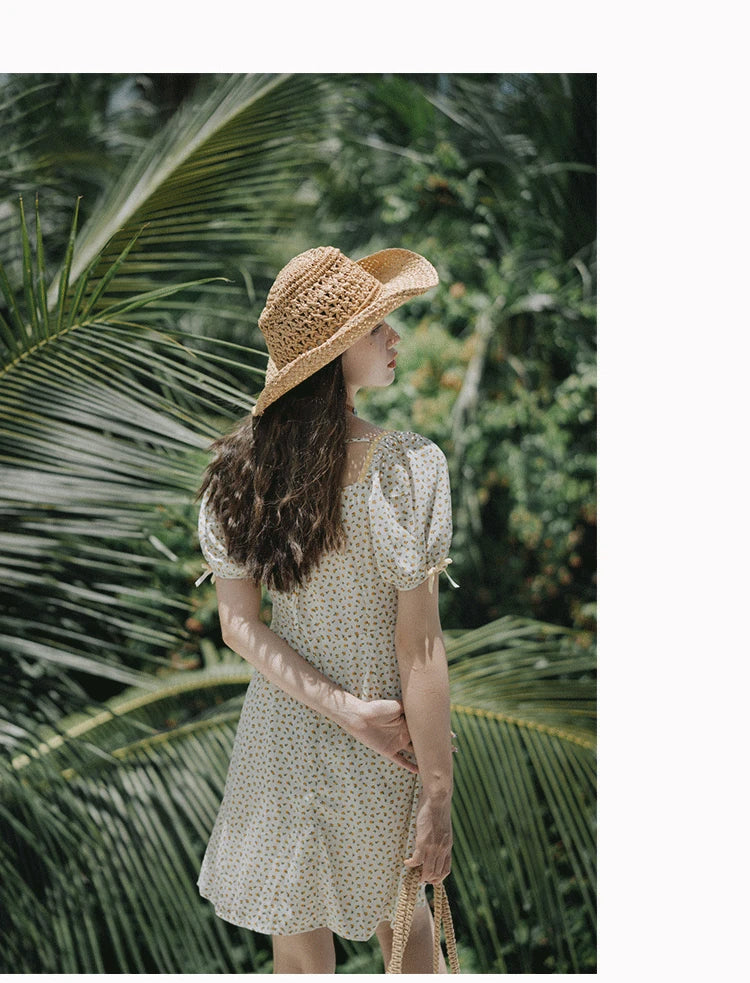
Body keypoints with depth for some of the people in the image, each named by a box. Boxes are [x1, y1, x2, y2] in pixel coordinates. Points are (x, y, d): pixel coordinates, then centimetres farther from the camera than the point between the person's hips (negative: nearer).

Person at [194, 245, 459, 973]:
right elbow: (418, 647, -22)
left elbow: (237, 624, -8)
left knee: (295, 933, 20)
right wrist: (437, 793, -15)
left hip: (281, 730, 3)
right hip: (376, 765, -3)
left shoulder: (236, 469, -9)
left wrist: (348, 710, -12)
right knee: (396, 907, 24)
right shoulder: (406, 467, -23)